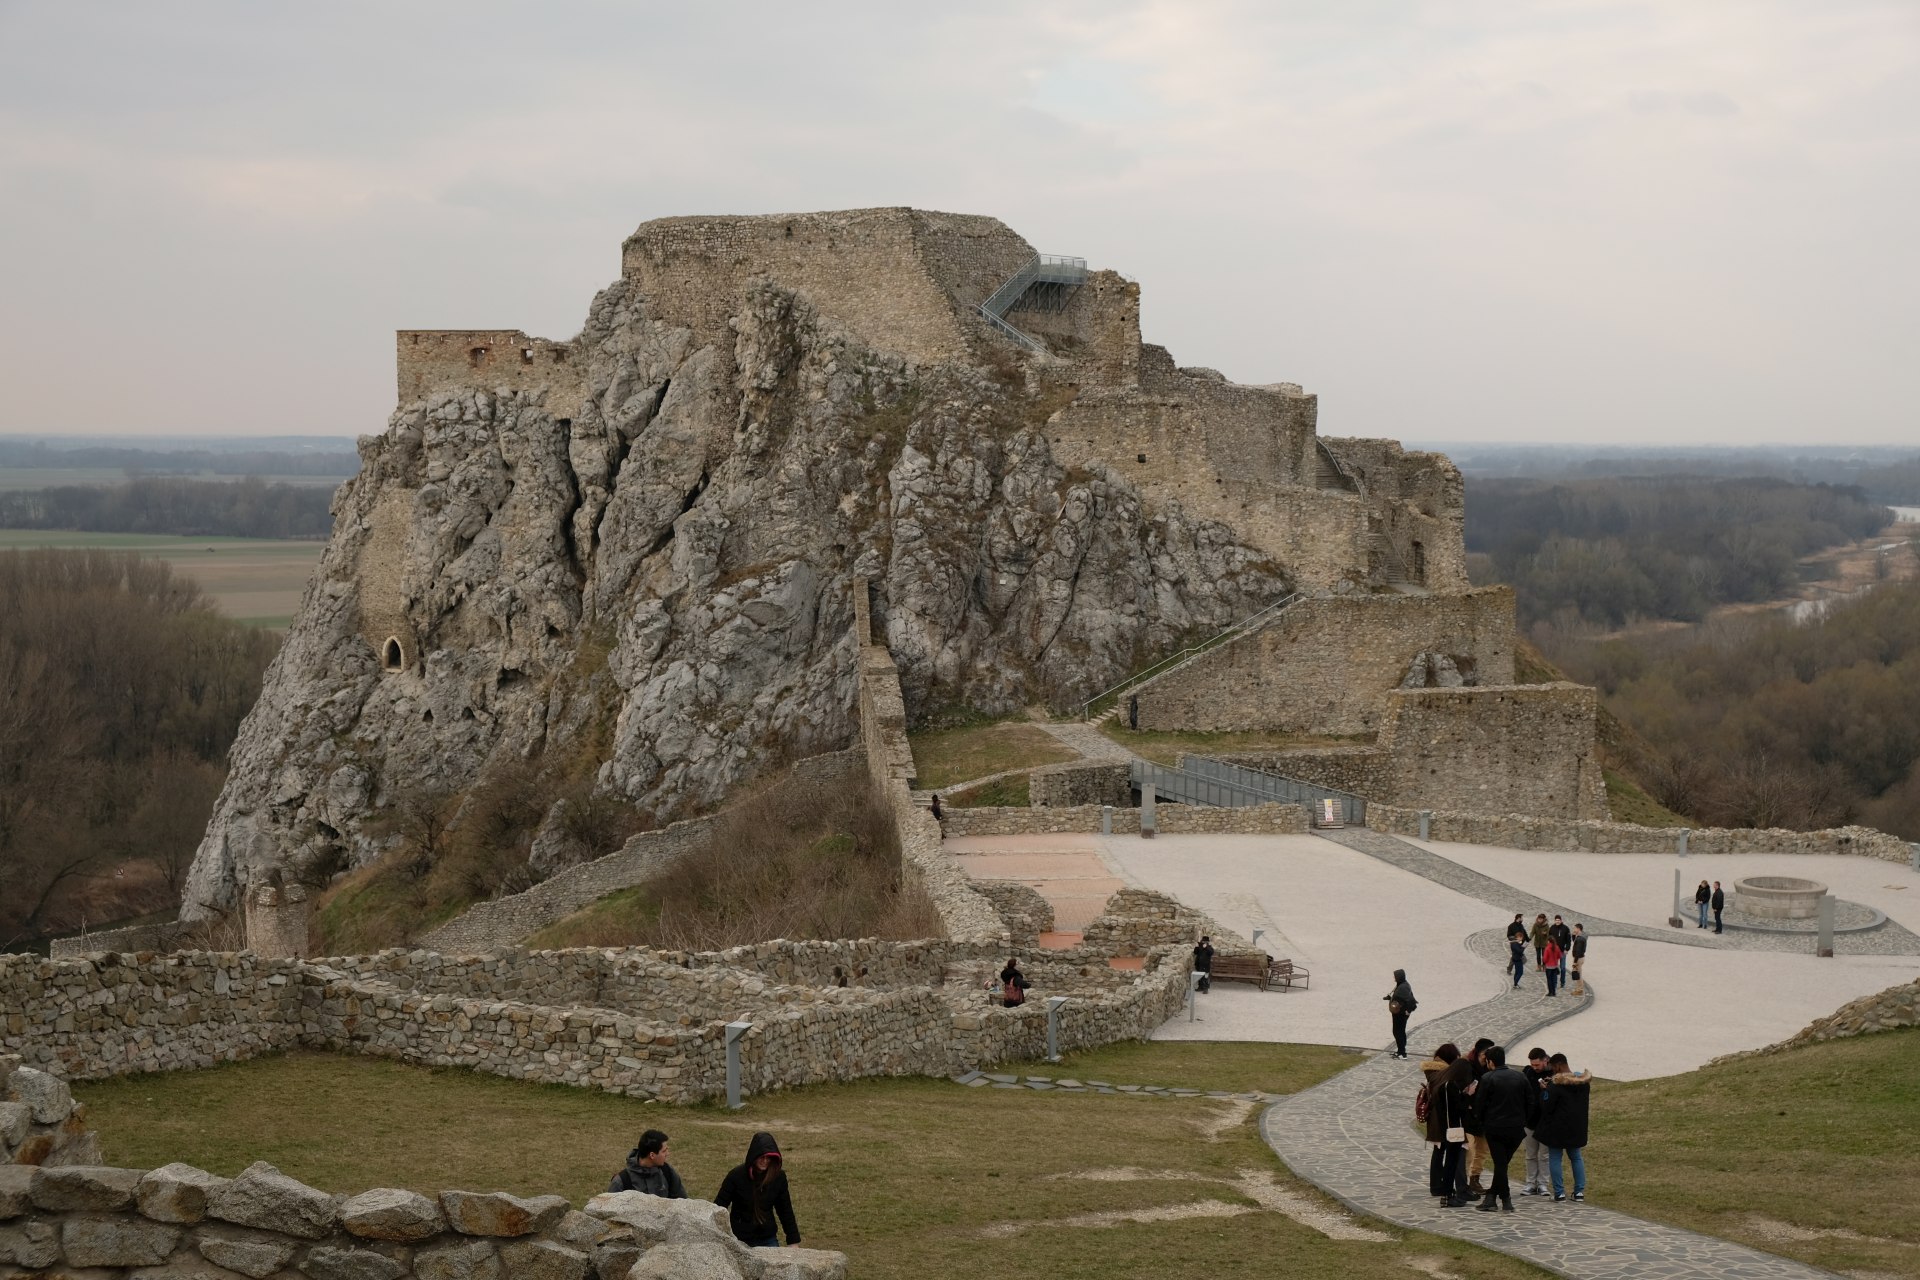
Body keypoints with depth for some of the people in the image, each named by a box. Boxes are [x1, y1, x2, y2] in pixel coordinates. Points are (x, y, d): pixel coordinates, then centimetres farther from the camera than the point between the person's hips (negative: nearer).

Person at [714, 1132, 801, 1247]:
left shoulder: (778, 1176, -4)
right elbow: (719, 1206, -5)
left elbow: (785, 1210, 6)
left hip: (768, 1239, 2)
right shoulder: (737, 1175, -12)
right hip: (740, 1240, -2)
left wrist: (793, 1241, 6)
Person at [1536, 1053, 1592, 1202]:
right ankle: (1579, 1191, 14)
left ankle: (1559, 1192, 2)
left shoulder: (1555, 1084, -19)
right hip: (1577, 1127, 6)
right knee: (1576, 1157, 18)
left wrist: (1544, 1092, -1)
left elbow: (1546, 1107, -19)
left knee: (1555, 1158, 4)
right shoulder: (1584, 1081, 3)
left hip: (1557, 1127, -6)